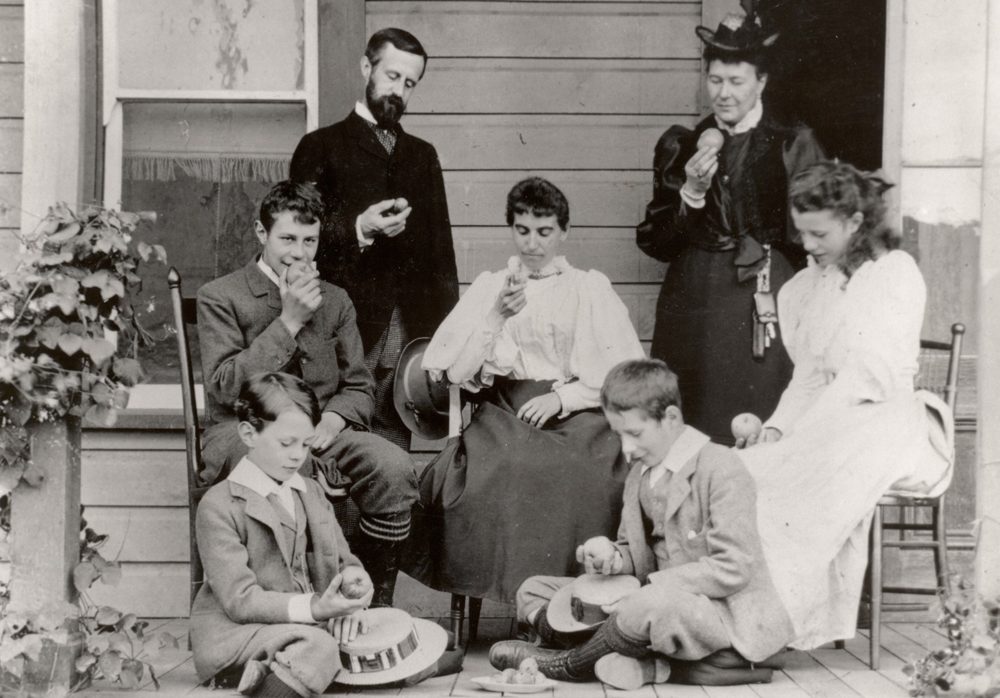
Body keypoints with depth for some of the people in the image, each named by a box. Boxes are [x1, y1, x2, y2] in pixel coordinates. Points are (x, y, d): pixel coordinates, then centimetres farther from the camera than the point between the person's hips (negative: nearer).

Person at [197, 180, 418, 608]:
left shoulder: (335, 301, 17)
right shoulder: (219, 297, 2)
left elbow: (359, 387, 15)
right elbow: (224, 387, -10)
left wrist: (332, 419, -9)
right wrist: (289, 321, -13)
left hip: (318, 431, 4)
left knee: (395, 468, -25)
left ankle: (377, 605, -12)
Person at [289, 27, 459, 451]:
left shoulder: (423, 156, 21)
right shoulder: (322, 147, 7)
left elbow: (440, 245, 19)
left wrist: (447, 326, 9)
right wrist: (358, 230, -17)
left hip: (411, 330, 4)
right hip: (348, 323, -3)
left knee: (393, 445, 1)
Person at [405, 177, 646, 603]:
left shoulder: (591, 288, 15)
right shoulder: (488, 287, 19)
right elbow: (452, 370, 7)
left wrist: (563, 397, -9)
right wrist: (496, 317, -5)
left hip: (575, 414, -1)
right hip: (503, 412, 1)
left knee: (574, 478, -34)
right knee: (484, 474, -33)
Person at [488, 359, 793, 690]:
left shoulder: (721, 469, -14)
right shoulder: (638, 475, 11)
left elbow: (733, 569, -22)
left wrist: (651, 586, -23)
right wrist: (613, 557, -5)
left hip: (728, 619, -8)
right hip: (663, 603, 8)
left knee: (654, 605, -43)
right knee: (533, 590, 4)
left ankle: (570, 664, -12)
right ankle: (653, 665, -19)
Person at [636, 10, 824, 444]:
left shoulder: (792, 147, 2)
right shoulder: (680, 147, 8)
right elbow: (654, 244, 6)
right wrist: (691, 192, -8)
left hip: (766, 307, -2)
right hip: (691, 308, 2)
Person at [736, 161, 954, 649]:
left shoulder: (896, 272, -2)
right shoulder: (805, 288, 19)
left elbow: (876, 377, -12)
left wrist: (796, 434, -16)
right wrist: (775, 428, -2)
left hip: (883, 422, -6)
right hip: (823, 428, 6)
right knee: (745, 471, -23)